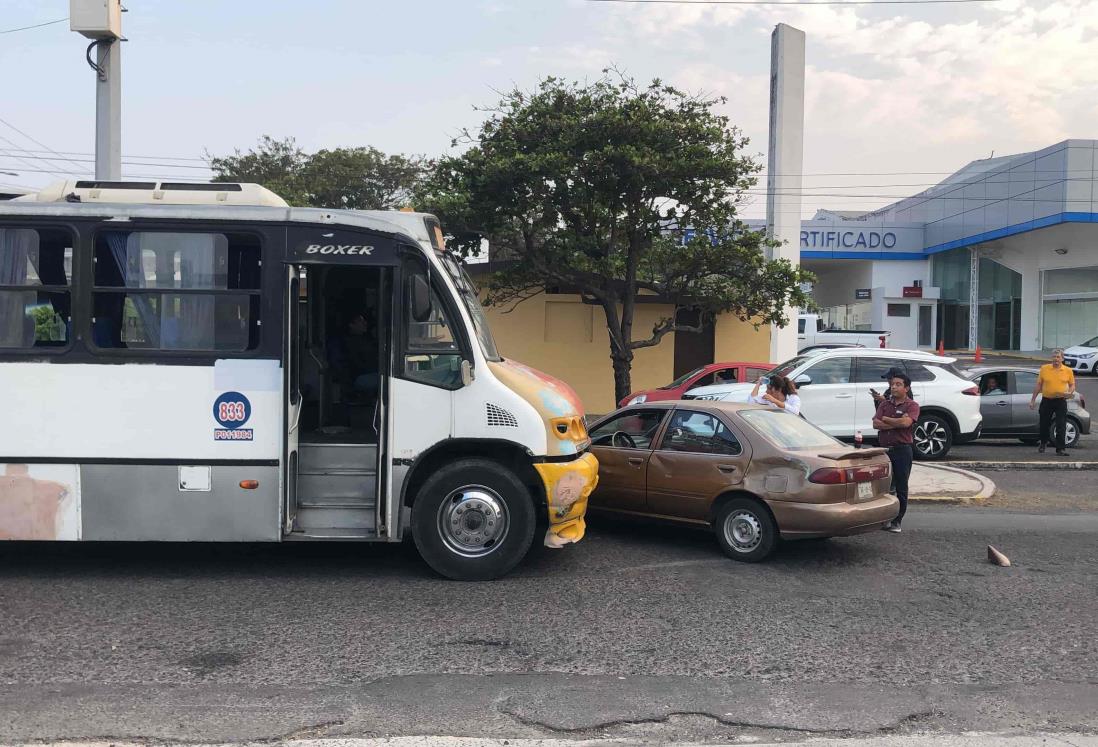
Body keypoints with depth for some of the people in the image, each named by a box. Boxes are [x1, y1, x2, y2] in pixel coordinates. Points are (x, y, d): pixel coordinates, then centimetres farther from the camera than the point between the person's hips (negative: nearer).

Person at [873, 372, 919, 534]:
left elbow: (906, 422, -21)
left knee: (901, 488, 2)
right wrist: (897, 424, -13)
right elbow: (876, 424, -2)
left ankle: (896, 521, 10)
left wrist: (886, 419, -7)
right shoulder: (884, 404, 12)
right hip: (884, 449, 4)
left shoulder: (912, 405, -2)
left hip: (902, 450, -4)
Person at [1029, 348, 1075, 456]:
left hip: (1061, 401, -1)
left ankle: (1060, 449, -1)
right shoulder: (1044, 368, 2)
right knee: (1044, 424, 12)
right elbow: (1038, 385, 7)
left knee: (1061, 426, -5)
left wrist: (1070, 393, -11)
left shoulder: (1068, 371, 2)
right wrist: (1033, 400, 6)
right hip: (1046, 400, 1)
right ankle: (1042, 443, 35)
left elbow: (1072, 385, 11)